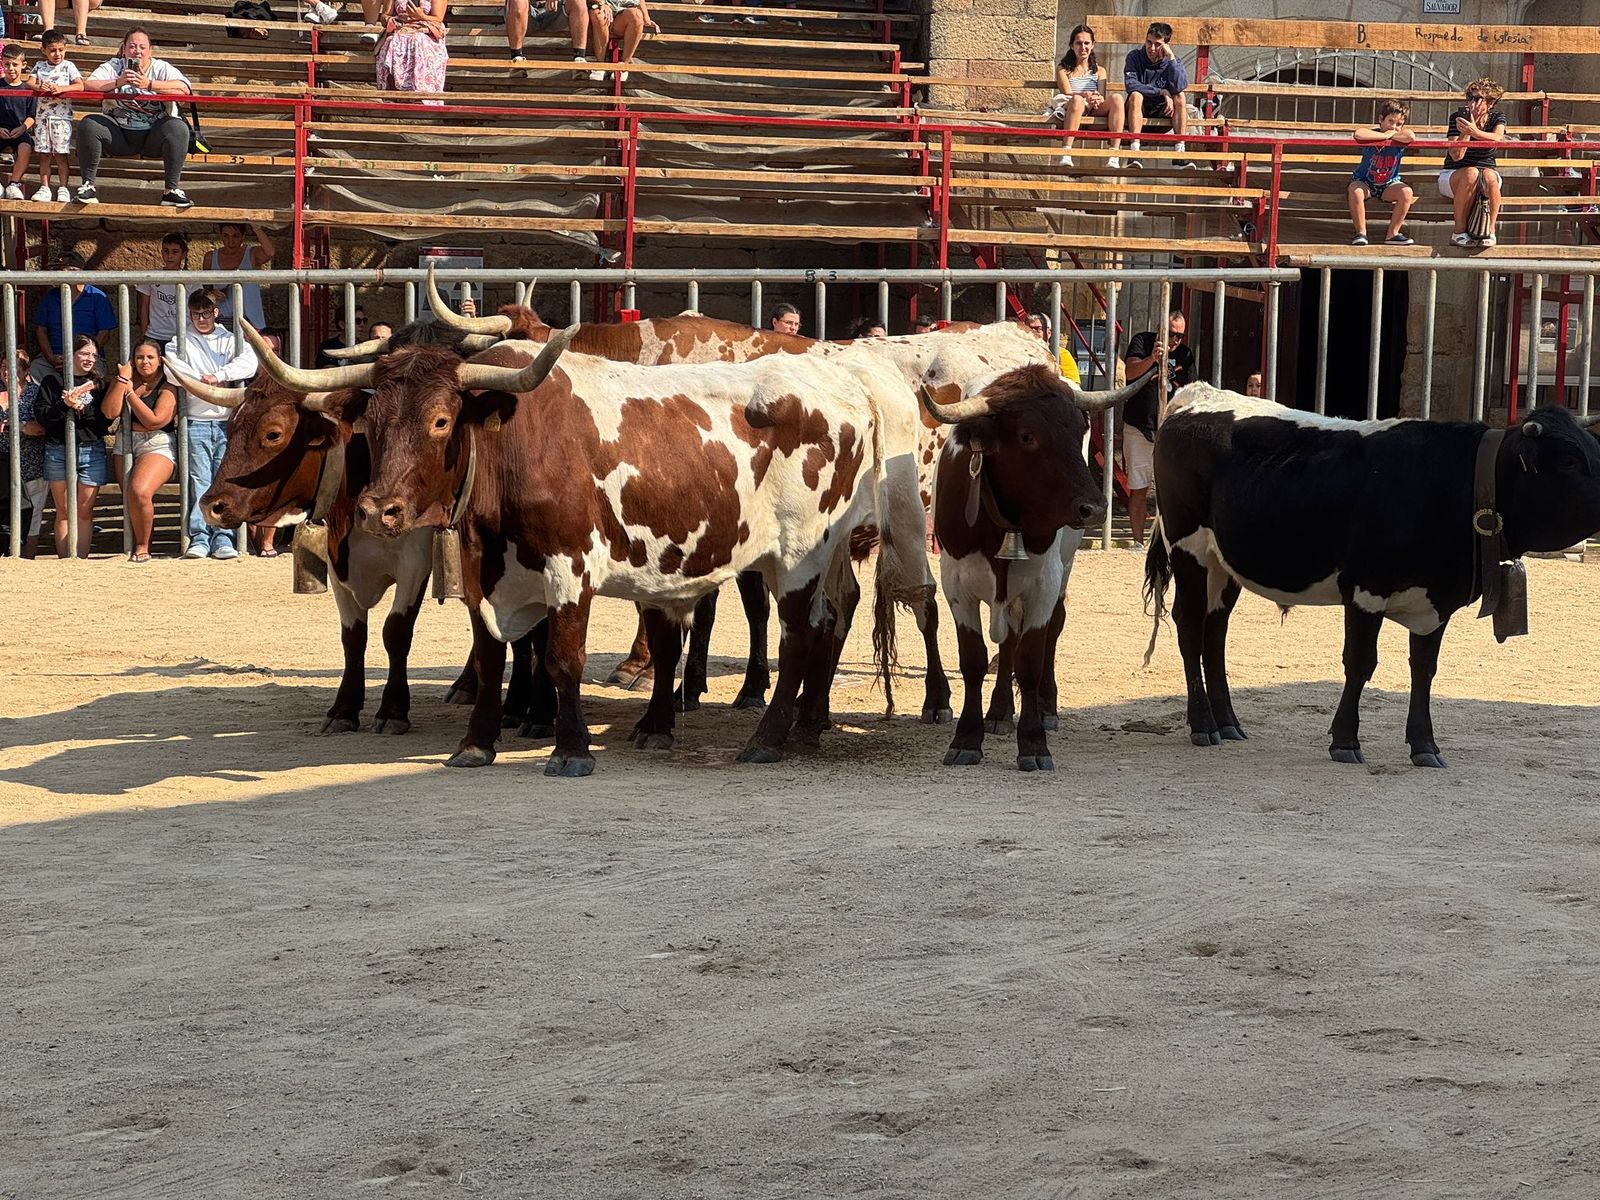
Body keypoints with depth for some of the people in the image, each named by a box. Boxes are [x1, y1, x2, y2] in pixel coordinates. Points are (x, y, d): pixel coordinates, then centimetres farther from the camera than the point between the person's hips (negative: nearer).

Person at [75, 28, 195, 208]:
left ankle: (172, 189, -24)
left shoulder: (161, 68, 4)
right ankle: (87, 185, -17)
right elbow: (88, 85, -9)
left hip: (152, 135, -1)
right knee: (88, 124, -22)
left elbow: (184, 89, -16)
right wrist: (118, 83, -24)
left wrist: (149, 84, -26)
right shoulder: (113, 67, 7)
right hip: (119, 135, 1)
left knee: (178, 128, -29)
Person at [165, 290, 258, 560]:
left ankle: (223, 538, -7)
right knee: (199, 481, -7)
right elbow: (172, 366, -5)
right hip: (196, 421, -1)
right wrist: (202, 382, -10)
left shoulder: (230, 341, 15)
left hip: (228, 421, 1)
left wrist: (218, 376, -14)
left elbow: (248, 362, -4)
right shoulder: (181, 342, 14)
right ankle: (199, 538, -9)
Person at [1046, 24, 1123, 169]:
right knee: (1077, 100, -39)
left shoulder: (1099, 71, 24)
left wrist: (1097, 99, -19)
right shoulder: (1063, 69, 17)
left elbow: (1102, 97, 8)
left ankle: (1114, 156, -41)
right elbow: (1067, 92, -1)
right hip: (1069, 108, -2)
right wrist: (1085, 96, -23)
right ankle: (1066, 154, -51)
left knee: (1116, 99, -29)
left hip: (1095, 111, 3)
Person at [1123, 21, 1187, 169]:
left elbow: (1180, 87, -23)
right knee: (1136, 95, -31)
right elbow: (1130, 85, -22)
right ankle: (1134, 150, -43)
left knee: (1180, 97, -24)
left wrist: (1172, 58, -26)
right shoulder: (1135, 56, -6)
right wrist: (1161, 92, -22)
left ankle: (1180, 150, -32)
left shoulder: (1173, 61, -4)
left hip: (1162, 113, 1)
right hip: (1138, 112, -1)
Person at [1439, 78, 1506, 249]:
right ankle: (1459, 232, -30)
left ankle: (1490, 231, -26)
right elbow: (1456, 156, -17)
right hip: (1453, 175, -1)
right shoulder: (1457, 117, -7)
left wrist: (1475, 131, -43)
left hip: (1488, 172, 1)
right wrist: (1465, 132, -30)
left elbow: (1498, 138, -27)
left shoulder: (1497, 118, -1)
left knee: (1489, 175, -35)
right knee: (1471, 173, -36)